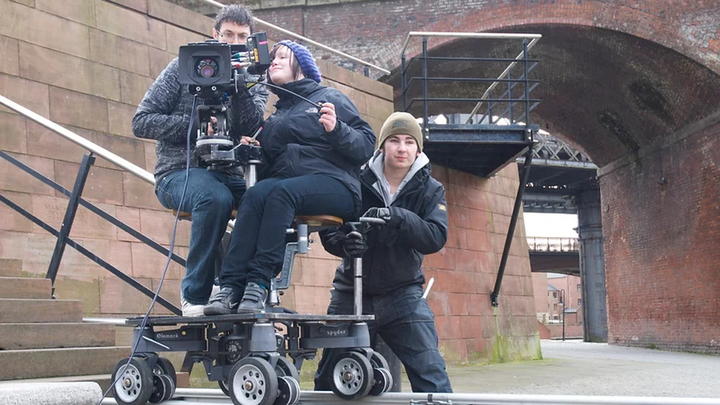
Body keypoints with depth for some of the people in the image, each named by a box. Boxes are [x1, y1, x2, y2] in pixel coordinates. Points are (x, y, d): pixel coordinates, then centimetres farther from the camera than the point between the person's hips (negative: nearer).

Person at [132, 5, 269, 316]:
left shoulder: (255, 84, 15)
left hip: (231, 174, 3)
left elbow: (252, 127, -6)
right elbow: (142, 121, -1)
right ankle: (195, 294, -24)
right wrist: (195, 126, -12)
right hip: (180, 171, -3)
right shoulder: (184, 68, 6)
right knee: (215, 197, -38)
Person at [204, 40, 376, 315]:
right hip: (282, 182, 4)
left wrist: (336, 129, -12)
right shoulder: (275, 115, 29)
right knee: (256, 193, -31)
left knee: (281, 191, -35)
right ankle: (230, 286, -43)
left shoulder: (330, 98, 16)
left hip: (333, 183, -3)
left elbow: (366, 145, 4)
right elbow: (267, 164, 23)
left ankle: (259, 282, -43)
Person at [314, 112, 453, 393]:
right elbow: (327, 231, -2)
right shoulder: (358, 182, -4)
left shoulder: (430, 190, -2)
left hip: (403, 293, -1)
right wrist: (344, 242, -25)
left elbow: (436, 237, -18)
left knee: (430, 373, -13)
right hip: (352, 293, 1)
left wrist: (397, 218, -34)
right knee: (328, 377, 9)